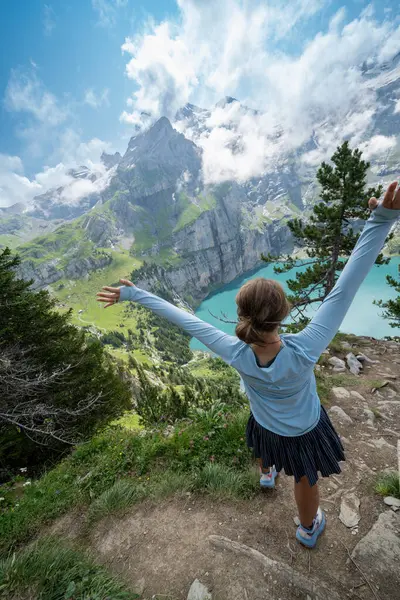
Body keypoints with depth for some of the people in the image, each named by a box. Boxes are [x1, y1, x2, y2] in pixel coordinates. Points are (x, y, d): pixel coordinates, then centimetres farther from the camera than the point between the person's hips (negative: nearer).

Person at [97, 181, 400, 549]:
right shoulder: (304, 352, -44)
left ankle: (267, 474, 74)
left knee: (268, 442, 40)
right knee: (305, 479, 30)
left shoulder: (236, 354, -39)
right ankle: (309, 529, 63)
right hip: (304, 431, -1)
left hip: (265, 425, 2)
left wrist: (135, 294, -24)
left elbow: (185, 319, -35)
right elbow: (343, 292, -43)